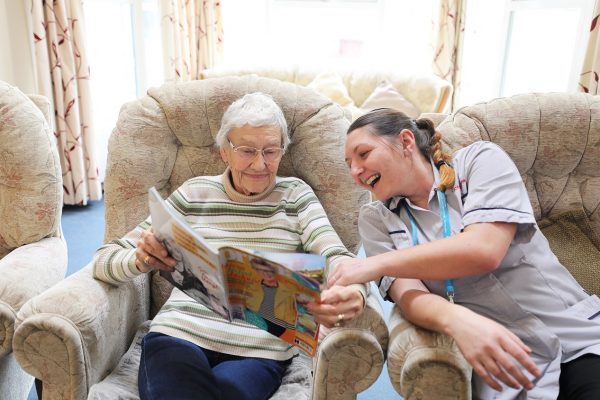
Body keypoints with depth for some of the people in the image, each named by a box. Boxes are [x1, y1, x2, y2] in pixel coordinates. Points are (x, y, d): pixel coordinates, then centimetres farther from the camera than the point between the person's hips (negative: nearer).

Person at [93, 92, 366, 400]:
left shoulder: (295, 196, 9)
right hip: (178, 335, 0)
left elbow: (336, 258, -7)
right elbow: (104, 260, 8)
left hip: (259, 349, 0)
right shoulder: (194, 194, 10)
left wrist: (353, 293, -31)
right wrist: (140, 260, -17)